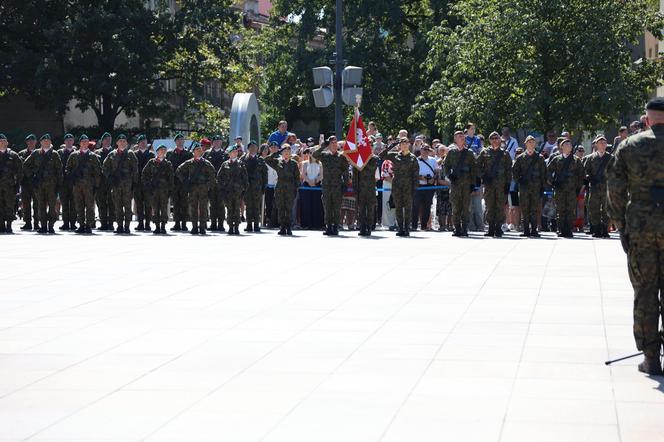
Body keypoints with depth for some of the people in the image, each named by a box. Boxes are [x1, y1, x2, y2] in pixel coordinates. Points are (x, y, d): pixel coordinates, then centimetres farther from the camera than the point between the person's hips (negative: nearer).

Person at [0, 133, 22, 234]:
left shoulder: (13, 155, 4)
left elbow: (19, 169, 5)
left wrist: (17, 183, -2)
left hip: (9, 184, -2)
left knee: (9, 205, -3)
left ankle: (9, 226, 0)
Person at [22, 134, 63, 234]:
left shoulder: (54, 154, 5)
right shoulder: (36, 154, 9)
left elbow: (59, 169, 4)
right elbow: (25, 165, 15)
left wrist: (59, 184, -1)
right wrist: (30, 176, 6)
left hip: (51, 183, -2)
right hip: (38, 183, 2)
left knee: (52, 205, -5)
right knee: (41, 205, 2)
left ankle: (51, 225, -2)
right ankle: (43, 226, 6)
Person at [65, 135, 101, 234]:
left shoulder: (93, 156, 7)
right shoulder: (73, 155, 12)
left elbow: (97, 171, 7)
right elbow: (67, 168, 14)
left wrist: (96, 184, 0)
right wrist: (70, 178, -1)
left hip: (89, 184, -2)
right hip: (76, 184, 2)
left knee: (89, 206, -4)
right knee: (79, 206, 3)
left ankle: (89, 225, -1)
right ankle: (81, 225, 7)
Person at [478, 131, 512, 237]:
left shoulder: (505, 154, 10)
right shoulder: (485, 152, 10)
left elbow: (509, 170, 9)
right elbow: (478, 166, 8)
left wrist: (508, 183, 1)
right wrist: (483, 176, -6)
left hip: (501, 184, 0)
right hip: (488, 183, 0)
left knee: (500, 206, -4)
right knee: (490, 206, 0)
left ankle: (498, 228, -1)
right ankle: (491, 229, 4)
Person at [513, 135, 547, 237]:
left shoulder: (540, 157, 8)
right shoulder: (520, 157, 9)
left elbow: (543, 172, 8)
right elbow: (514, 170, 12)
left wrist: (543, 186, 2)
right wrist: (518, 180, 0)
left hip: (536, 187, -1)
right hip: (524, 187, 1)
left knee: (534, 209, -2)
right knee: (525, 209, 0)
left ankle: (534, 230, 2)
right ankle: (526, 230, 3)